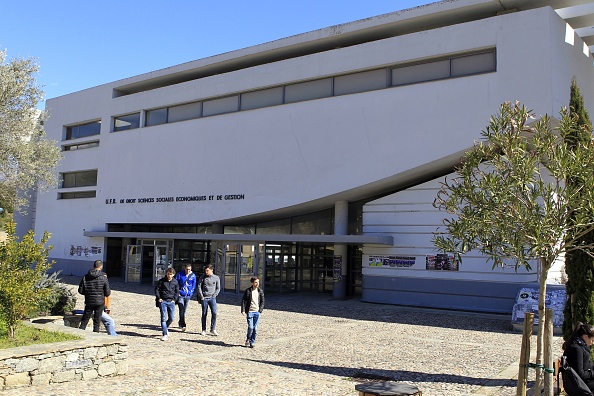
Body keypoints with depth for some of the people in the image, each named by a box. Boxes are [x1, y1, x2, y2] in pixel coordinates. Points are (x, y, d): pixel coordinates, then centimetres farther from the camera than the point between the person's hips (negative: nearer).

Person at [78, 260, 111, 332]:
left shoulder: (85, 277, -3)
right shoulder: (103, 278, -11)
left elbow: (80, 291, 1)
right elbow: (107, 293, -9)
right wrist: (109, 292, 14)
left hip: (89, 302, 2)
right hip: (100, 303, -2)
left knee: (84, 321, 14)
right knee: (97, 322, 7)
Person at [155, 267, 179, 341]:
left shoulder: (175, 282, 7)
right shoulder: (161, 281, 1)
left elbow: (177, 292, 16)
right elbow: (156, 289, 6)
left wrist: (174, 299, 4)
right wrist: (158, 298, -3)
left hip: (171, 302, 2)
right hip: (163, 301, -2)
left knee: (172, 318, 1)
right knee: (163, 318, -6)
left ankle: (166, 328, 31)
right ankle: (165, 334, -3)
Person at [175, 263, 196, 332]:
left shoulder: (193, 276, 2)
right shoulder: (179, 274, -4)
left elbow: (194, 286, 10)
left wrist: (190, 293, 1)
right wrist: (178, 292, -5)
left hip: (188, 296, 3)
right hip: (180, 295, -3)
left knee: (184, 310, 13)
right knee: (181, 310, -12)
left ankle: (180, 322, 32)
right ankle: (183, 325, -15)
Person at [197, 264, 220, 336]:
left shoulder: (216, 278, 2)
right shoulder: (203, 277, 2)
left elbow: (218, 288, 8)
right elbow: (199, 287, 3)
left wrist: (214, 296, -3)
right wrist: (201, 296, -3)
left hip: (212, 298, 0)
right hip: (204, 298, 0)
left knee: (214, 313, -10)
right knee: (204, 314, 5)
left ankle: (213, 329, -1)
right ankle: (203, 330, 14)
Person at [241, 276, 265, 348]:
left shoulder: (260, 291, 6)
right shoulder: (248, 291, -2)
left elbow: (262, 301, 10)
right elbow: (243, 301, 0)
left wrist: (260, 310, -1)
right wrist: (243, 310, -8)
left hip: (257, 312, 3)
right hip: (250, 312, -3)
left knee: (255, 328, 3)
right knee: (250, 327, -10)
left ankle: (252, 342, 15)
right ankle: (248, 339, 14)